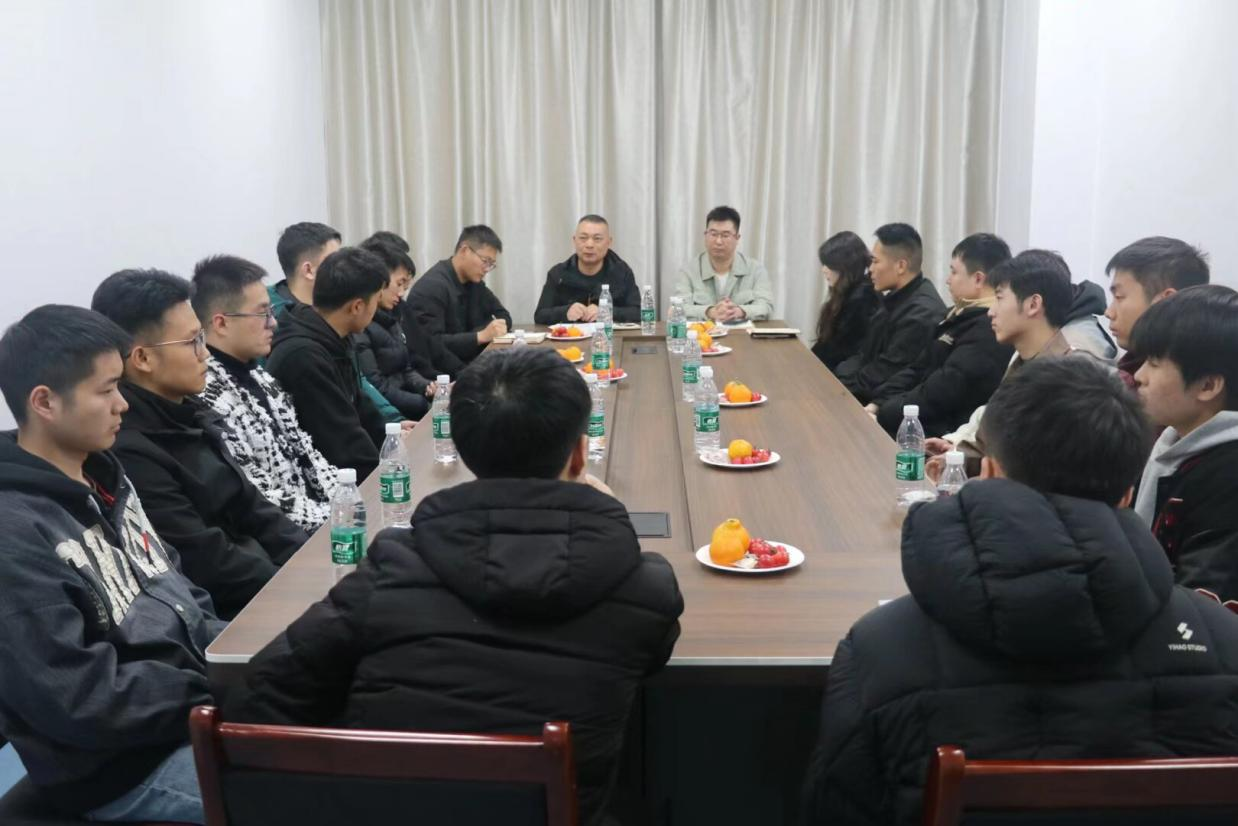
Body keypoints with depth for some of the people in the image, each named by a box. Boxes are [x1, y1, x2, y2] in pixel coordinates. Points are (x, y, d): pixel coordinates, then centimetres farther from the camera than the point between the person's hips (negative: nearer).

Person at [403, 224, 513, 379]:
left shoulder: (474, 282, 10)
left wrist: (493, 330, -7)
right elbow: (433, 346, -22)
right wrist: (481, 336, -24)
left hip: (465, 366, 8)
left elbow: (503, 316, 15)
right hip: (434, 375, -8)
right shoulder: (432, 287, -16)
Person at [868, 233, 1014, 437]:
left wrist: (880, 416, -16)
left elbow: (941, 393, -22)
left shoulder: (990, 331, -18)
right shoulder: (962, 317, 17)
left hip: (944, 437, -9)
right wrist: (876, 405, 2)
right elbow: (919, 370, 15)